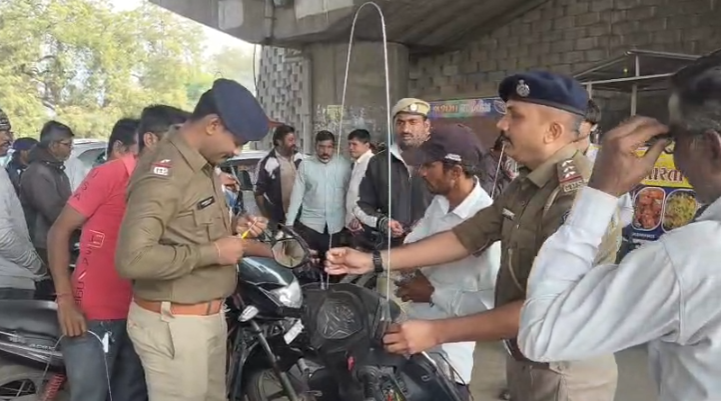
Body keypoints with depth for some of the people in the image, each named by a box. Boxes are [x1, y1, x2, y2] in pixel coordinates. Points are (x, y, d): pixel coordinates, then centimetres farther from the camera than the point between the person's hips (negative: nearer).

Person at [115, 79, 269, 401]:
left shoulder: (203, 166, 9)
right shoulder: (163, 174, -23)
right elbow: (132, 258, -33)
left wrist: (231, 228, 4)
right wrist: (211, 252, -25)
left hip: (209, 315, 10)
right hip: (172, 324, -10)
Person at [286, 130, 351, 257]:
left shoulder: (344, 164, -1)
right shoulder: (305, 165, -4)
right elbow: (297, 194, -3)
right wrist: (289, 222, -4)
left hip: (335, 225, 1)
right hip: (309, 223, -1)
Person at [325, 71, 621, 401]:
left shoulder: (578, 195, -26)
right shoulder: (527, 186, 6)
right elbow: (468, 236, 5)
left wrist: (435, 333, -28)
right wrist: (375, 261, -1)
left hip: (563, 375, -8)